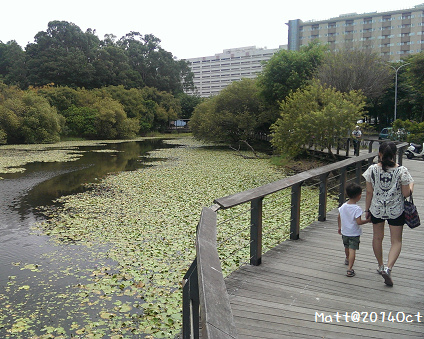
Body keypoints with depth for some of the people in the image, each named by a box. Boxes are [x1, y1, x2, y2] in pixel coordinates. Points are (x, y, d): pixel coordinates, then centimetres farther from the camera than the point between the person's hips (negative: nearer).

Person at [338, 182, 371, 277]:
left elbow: (339, 218, 7)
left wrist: (340, 227, 21)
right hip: (354, 233, -6)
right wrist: (368, 220, -10)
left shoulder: (343, 206, -3)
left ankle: (347, 259, 51)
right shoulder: (357, 209, -23)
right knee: (352, 250, -5)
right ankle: (350, 268, -12)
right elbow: (359, 222, -25)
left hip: (344, 232, 7)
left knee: (347, 247, 27)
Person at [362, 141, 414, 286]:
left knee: (377, 237, 20)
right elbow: (407, 194, -9)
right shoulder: (402, 171, -15)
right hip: (396, 211, -2)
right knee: (396, 241, 10)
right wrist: (411, 184, 12)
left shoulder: (372, 170, -11)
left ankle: (381, 266, 35)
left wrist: (367, 209, 8)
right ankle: (388, 268, -8)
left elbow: (369, 192, -4)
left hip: (377, 209, 2)